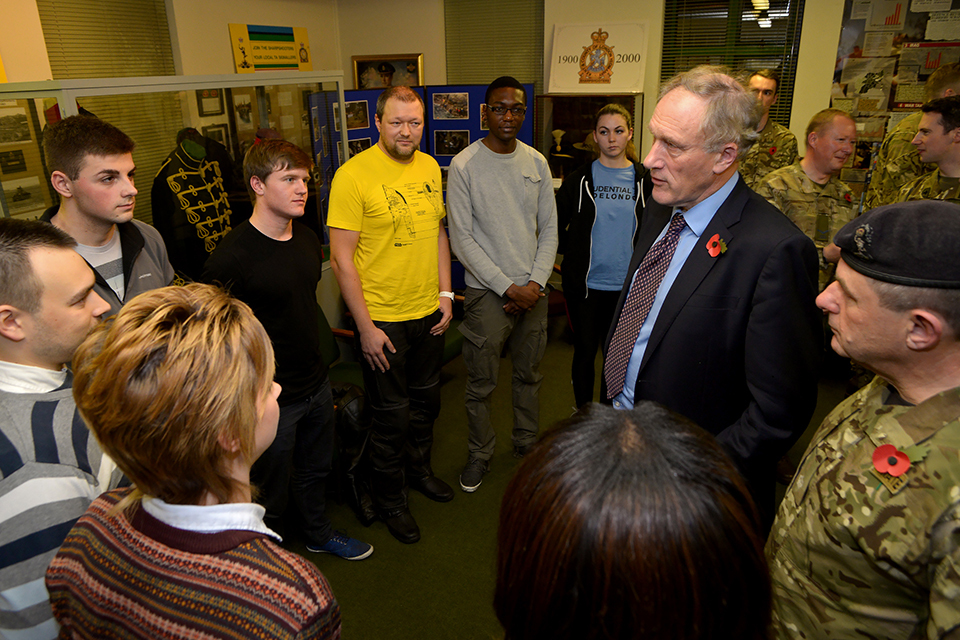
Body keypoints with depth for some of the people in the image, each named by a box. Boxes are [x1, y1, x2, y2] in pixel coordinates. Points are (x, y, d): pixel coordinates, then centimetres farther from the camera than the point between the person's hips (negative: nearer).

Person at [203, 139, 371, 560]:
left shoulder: (308, 241, 2)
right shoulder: (231, 257, -23)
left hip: (316, 384, 7)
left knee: (315, 470, 27)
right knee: (270, 493, 13)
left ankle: (319, 534, 52)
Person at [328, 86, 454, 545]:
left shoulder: (430, 168, 4)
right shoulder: (353, 175, -16)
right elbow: (342, 258, -16)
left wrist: (445, 293, 7)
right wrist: (365, 326, -16)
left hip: (429, 312, 6)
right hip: (383, 318, -6)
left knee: (426, 399, 22)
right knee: (392, 413, 8)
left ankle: (419, 469, 47)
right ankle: (389, 498, 31)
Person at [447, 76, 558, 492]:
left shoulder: (536, 163, 4)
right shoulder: (464, 165, -9)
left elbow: (549, 229, 7)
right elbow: (462, 240, -11)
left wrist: (535, 282, -6)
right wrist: (509, 287, -13)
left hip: (532, 290, 4)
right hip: (487, 291, -4)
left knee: (529, 375, 17)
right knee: (481, 384, 7)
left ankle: (527, 443, 37)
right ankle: (480, 453, 28)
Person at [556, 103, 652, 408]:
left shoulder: (645, 180, 2)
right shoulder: (579, 179, -1)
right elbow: (554, 224, 8)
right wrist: (574, 254, 3)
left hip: (628, 285, 1)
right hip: (585, 283, -1)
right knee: (585, 351, 8)